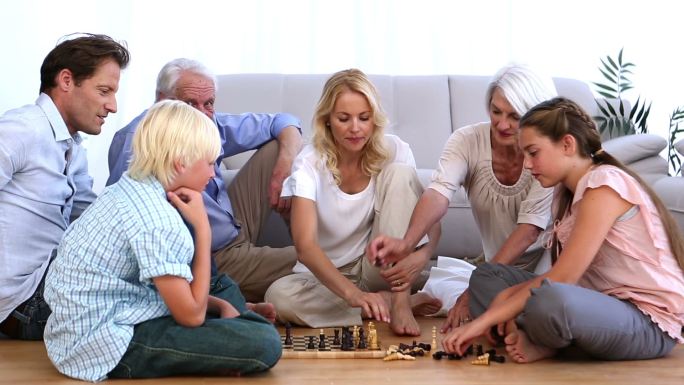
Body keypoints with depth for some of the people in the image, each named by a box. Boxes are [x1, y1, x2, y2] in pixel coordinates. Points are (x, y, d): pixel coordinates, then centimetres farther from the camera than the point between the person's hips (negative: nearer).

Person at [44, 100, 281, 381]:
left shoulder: (129, 188, 6)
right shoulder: (157, 221, -23)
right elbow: (191, 315, -16)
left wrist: (222, 305, 6)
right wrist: (203, 228, -14)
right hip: (107, 346, -10)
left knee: (223, 286, 27)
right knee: (264, 343, -20)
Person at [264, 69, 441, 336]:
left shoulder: (394, 151, -9)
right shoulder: (310, 164, -16)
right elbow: (305, 246, -28)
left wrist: (422, 254, -36)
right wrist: (352, 293, -45)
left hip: (381, 271, 1)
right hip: (326, 275, -1)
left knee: (400, 173, -20)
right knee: (279, 295, -34)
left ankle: (401, 302, -22)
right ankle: (391, 302, -18)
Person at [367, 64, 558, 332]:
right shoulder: (467, 141, -12)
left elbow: (530, 228, -23)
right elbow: (439, 192, -29)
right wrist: (407, 243, -49)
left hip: (546, 265, -3)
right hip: (496, 265, 3)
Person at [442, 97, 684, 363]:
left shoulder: (605, 183, -16)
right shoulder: (568, 193, 13)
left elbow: (561, 279, -21)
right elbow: (563, 277, 6)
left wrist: (485, 320, -20)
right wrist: (509, 296, -10)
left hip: (651, 323, -9)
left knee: (549, 300, -40)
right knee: (487, 276, 9)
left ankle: (541, 339, -8)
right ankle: (541, 339, -13)